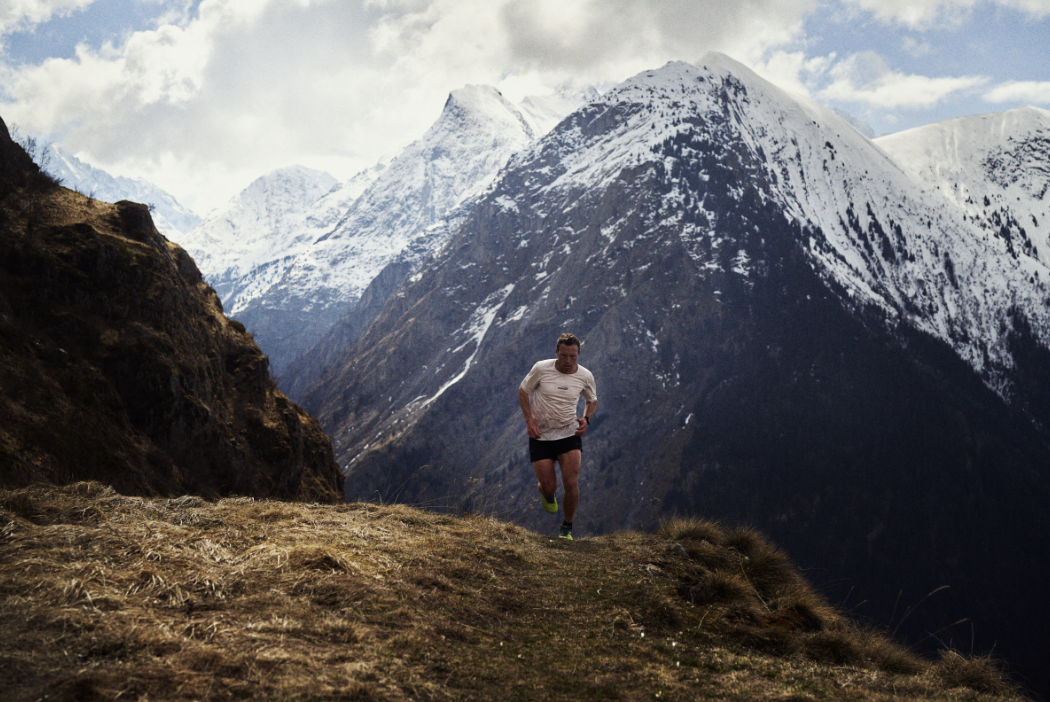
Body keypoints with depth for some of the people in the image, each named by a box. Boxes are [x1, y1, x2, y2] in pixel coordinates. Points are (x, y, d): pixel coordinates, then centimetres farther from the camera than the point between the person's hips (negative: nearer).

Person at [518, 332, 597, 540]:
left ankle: (567, 528, 11)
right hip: (541, 436, -1)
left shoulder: (585, 376, -5)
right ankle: (545, 491, 40)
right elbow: (523, 391, 4)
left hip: (570, 434, 1)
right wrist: (529, 419, -9)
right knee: (549, 487, -1)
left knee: (571, 484, -13)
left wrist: (586, 419, -6)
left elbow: (592, 400, 15)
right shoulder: (541, 368, -11)